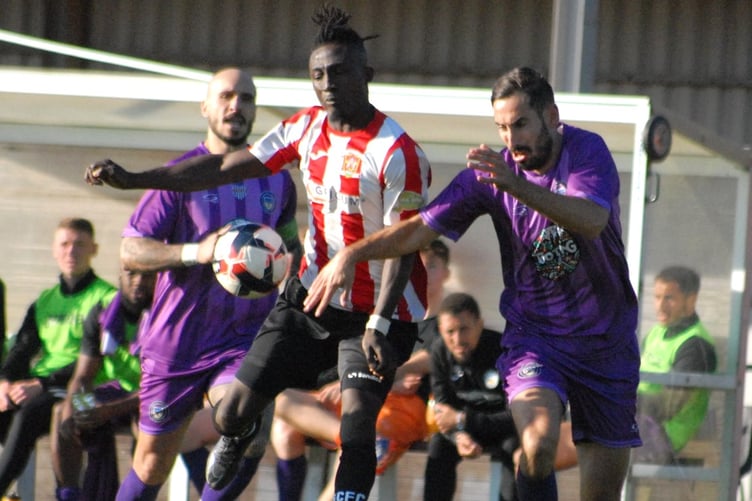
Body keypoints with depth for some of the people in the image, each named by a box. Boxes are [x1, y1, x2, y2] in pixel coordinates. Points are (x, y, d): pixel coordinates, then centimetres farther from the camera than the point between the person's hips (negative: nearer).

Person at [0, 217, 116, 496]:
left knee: (29, 413, -36)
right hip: (38, 389, 6)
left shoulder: (106, 298, 1)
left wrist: (42, 384, -20)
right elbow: (22, 348, 14)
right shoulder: (44, 301, 21)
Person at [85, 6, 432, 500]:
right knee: (233, 412, 2)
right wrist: (133, 179, -1)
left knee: (356, 417, -25)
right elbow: (226, 167, 4)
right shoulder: (307, 127, 1)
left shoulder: (398, 153, -18)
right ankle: (235, 438, 39)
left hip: (377, 309, -5)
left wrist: (378, 323, -30)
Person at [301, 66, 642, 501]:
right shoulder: (491, 173, -4)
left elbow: (593, 220, -31)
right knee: (538, 444, -29)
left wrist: (517, 186, -45)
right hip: (534, 334, 0)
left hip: (607, 343, 0)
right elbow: (422, 228, -7)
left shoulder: (587, 152, -12)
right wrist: (352, 254, -23)